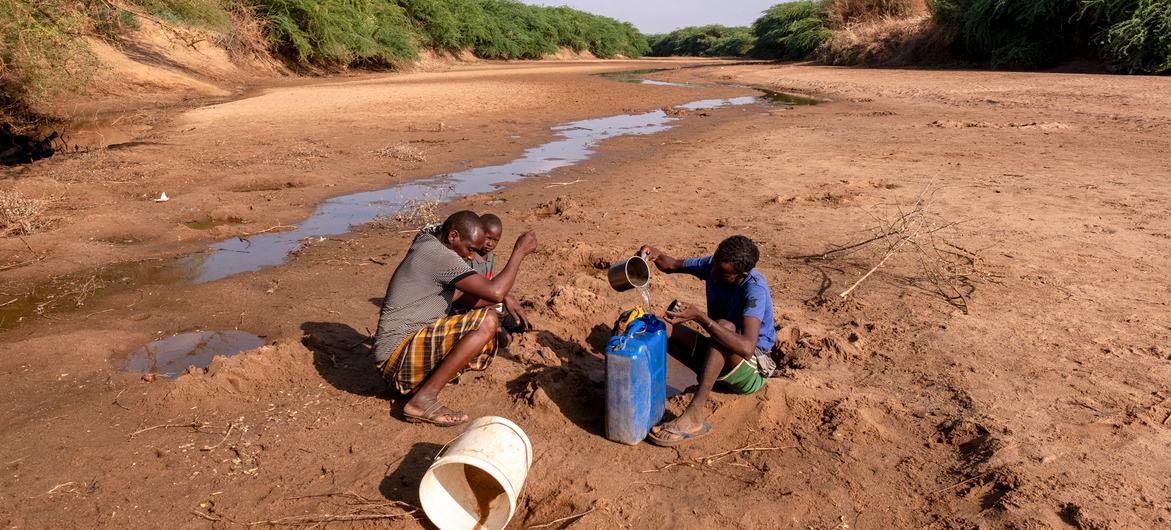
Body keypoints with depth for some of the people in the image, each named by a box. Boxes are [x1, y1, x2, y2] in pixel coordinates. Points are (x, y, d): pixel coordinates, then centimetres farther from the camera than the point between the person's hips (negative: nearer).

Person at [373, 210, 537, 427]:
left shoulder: (429, 246, 13)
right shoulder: (439, 256, -18)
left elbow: (459, 297, 20)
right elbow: (495, 292, -25)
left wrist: (504, 299, 9)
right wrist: (519, 252, -13)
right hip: (398, 355, -10)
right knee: (487, 321, -21)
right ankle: (424, 400, -18)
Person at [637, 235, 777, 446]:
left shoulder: (754, 288, -28)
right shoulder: (713, 265, -7)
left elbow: (746, 348, -41)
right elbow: (672, 266, 8)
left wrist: (699, 316, -43)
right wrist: (657, 255, -16)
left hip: (752, 372, -7)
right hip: (718, 359, 7)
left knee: (724, 325, -37)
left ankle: (694, 415, -39)